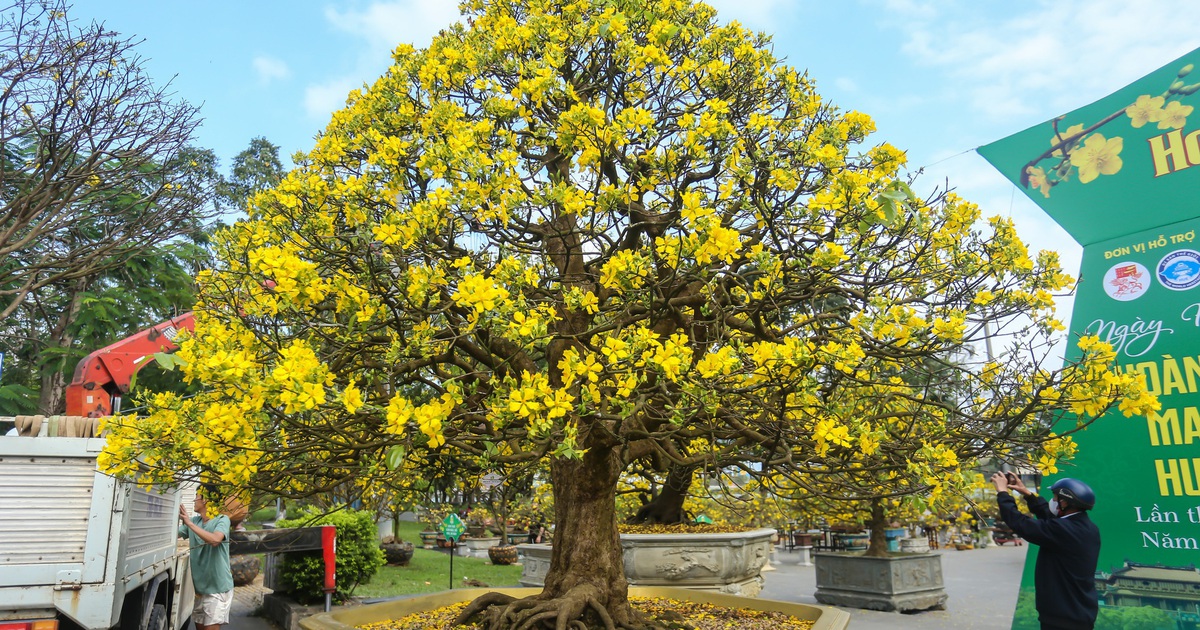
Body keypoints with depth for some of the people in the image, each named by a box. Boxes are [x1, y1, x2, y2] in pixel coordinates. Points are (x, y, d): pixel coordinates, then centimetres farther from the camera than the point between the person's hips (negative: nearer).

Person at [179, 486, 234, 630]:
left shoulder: (222, 520, -13)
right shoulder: (194, 521, 7)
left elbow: (215, 539, -30)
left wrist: (189, 523, -28)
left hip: (218, 587, -7)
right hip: (200, 587, 7)